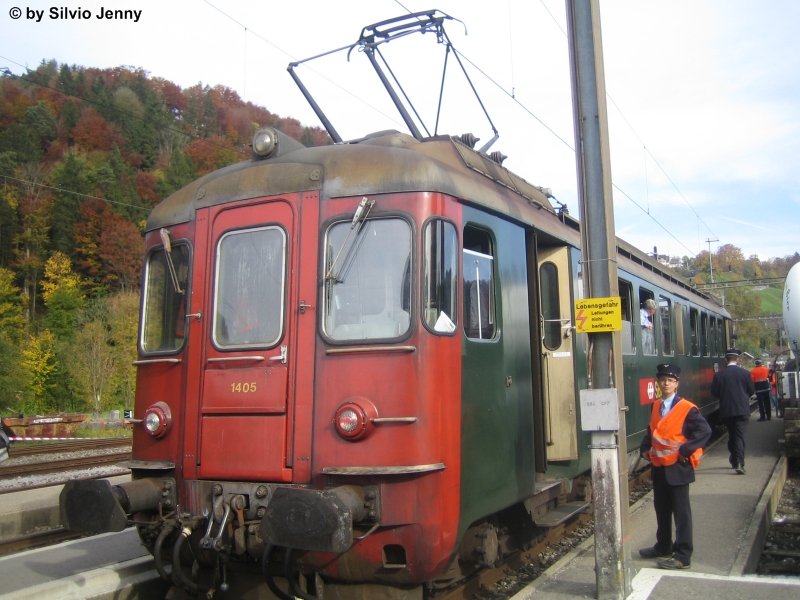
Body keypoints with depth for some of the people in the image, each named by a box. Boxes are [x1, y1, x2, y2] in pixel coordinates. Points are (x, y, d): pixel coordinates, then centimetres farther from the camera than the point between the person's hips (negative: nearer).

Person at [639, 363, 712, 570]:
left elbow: (705, 431, -19)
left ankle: (683, 556, 8)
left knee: (681, 512, 1)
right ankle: (663, 547, 33)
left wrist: (684, 451, -20)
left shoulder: (687, 408, -13)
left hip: (677, 467, -7)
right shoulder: (656, 406, 8)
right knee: (661, 509, 18)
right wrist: (645, 449, 5)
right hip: (658, 466, 7)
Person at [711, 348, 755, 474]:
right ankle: (739, 463, -12)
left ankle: (734, 461, 25)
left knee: (731, 435, 17)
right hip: (742, 409, -2)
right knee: (740, 436, -2)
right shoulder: (745, 373, -5)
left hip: (726, 410, 2)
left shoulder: (719, 374, -4)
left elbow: (714, 392, -2)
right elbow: (752, 391, 3)